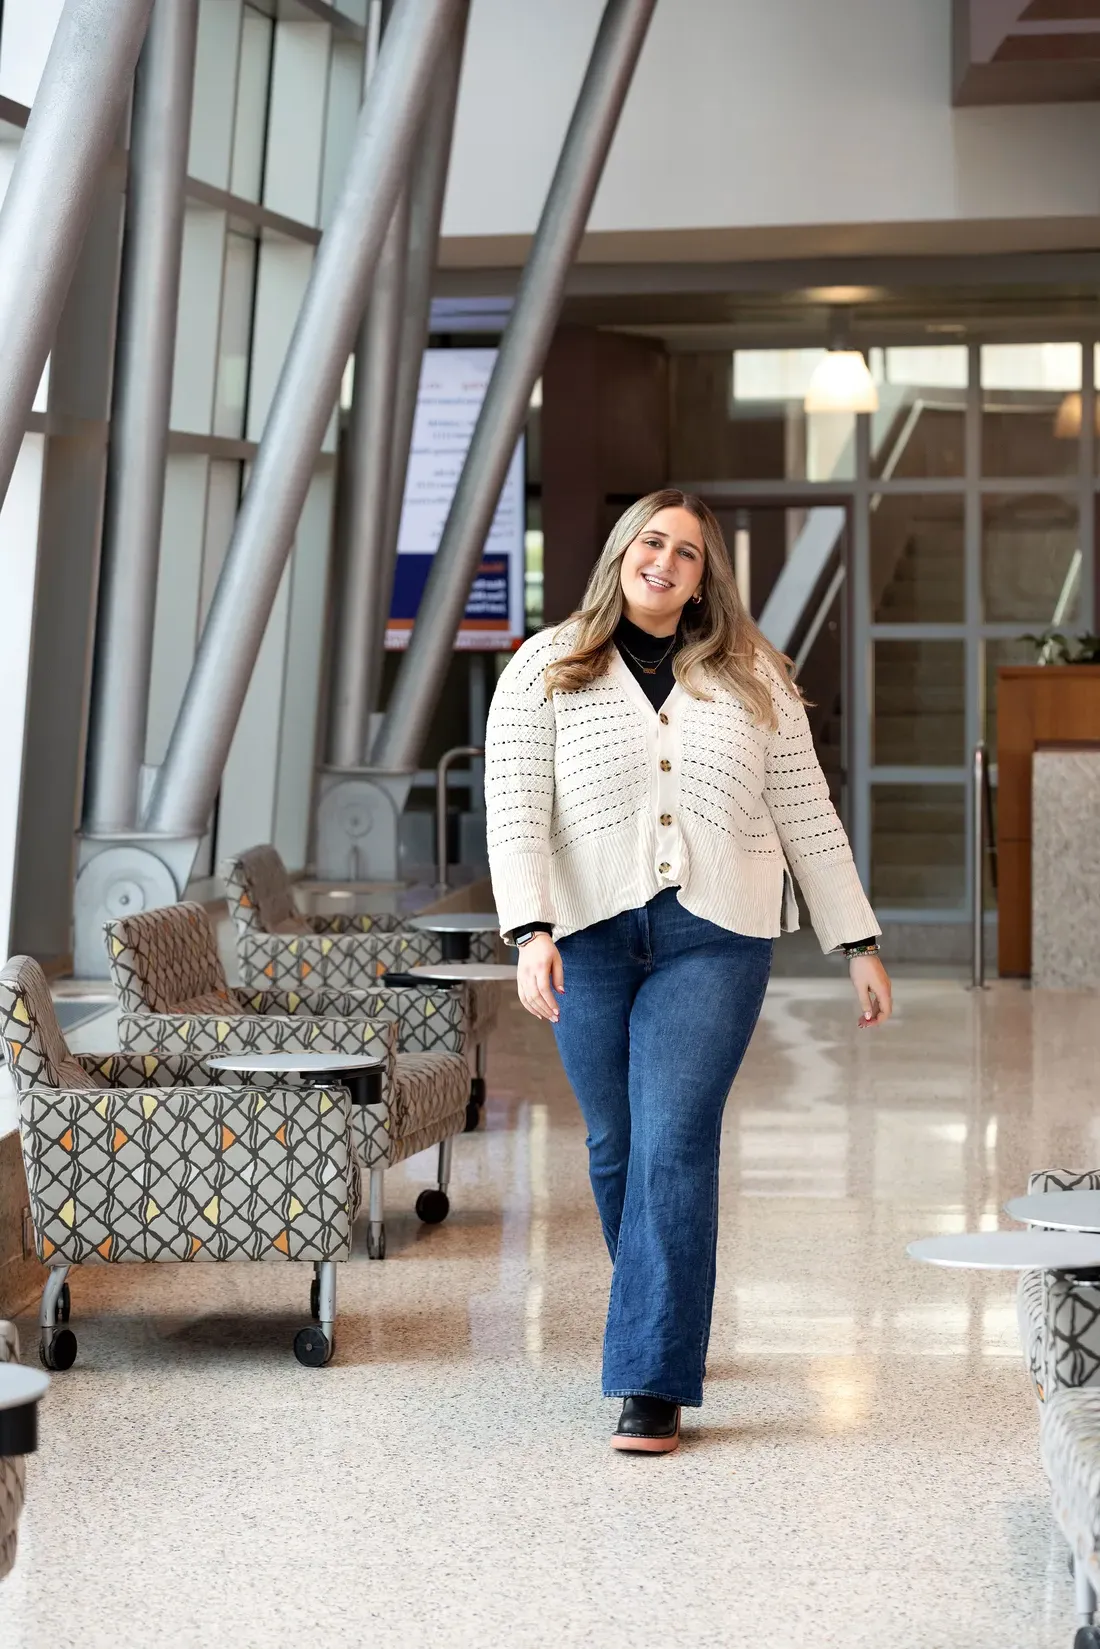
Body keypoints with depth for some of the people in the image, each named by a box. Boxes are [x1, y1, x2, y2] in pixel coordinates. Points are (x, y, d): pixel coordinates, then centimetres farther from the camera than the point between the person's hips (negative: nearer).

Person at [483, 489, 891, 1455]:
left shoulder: (753, 678, 10)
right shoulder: (545, 671, 5)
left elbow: (807, 816, 11)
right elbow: (515, 808, -4)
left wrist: (859, 943, 9)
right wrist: (531, 932, -18)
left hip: (714, 938, -1)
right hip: (589, 937, 1)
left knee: (673, 1145, -11)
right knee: (616, 1148, 10)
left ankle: (655, 1381, -7)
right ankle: (666, 1322, 35)